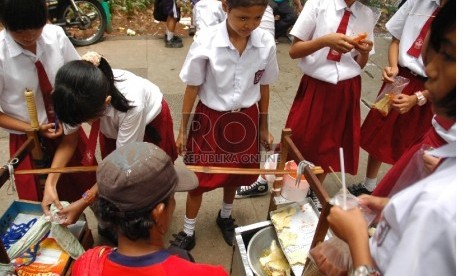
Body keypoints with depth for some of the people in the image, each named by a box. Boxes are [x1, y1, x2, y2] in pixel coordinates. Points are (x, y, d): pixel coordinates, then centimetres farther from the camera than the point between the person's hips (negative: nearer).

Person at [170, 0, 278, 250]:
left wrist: (263, 127, 11)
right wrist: (183, 129, -1)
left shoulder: (266, 43, -11)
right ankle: (188, 232, 32)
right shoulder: (206, 41, -19)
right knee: (198, 179, 9)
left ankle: (225, 217, 49)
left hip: (246, 119, 3)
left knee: (235, 174, 20)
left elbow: (264, 87, 2)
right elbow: (192, 88, -8)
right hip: (211, 119, -2)